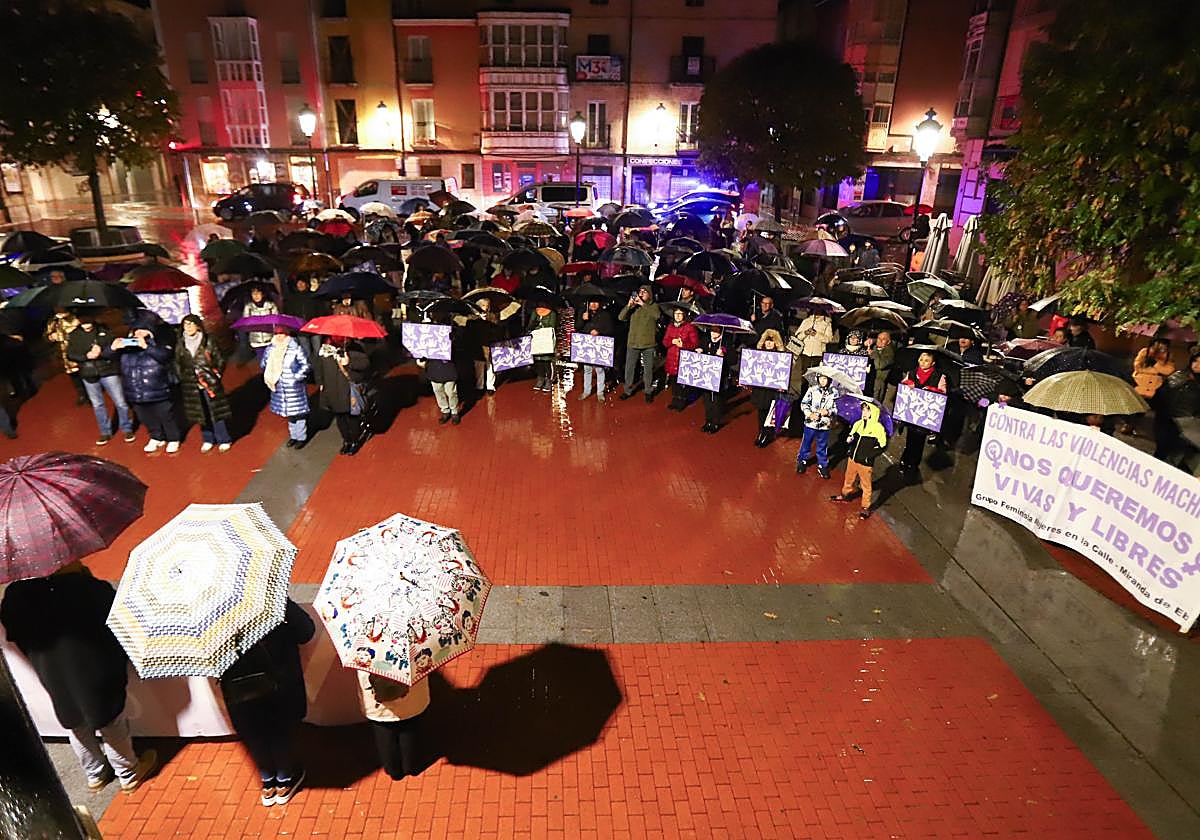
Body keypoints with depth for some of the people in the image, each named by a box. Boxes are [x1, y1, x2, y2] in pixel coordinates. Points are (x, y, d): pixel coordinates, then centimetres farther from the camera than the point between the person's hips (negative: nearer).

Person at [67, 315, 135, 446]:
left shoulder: (103, 330, -3)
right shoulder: (74, 336, 1)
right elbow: (70, 355, 1)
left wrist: (101, 352, -25)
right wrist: (86, 356, -17)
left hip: (108, 371, -2)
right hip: (89, 375, 2)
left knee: (120, 403, 2)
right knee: (97, 405, 12)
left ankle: (127, 429, 18)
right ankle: (105, 432, 25)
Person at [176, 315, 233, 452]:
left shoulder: (208, 342, -6)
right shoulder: (180, 345, 3)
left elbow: (220, 360, 1)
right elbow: (177, 366, 12)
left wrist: (216, 375, -3)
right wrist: (182, 379, 6)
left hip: (211, 382, -3)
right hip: (191, 386, 3)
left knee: (217, 411, 1)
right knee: (201, 413, 10)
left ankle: (224, 440, 14)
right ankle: (208, 440, 25)